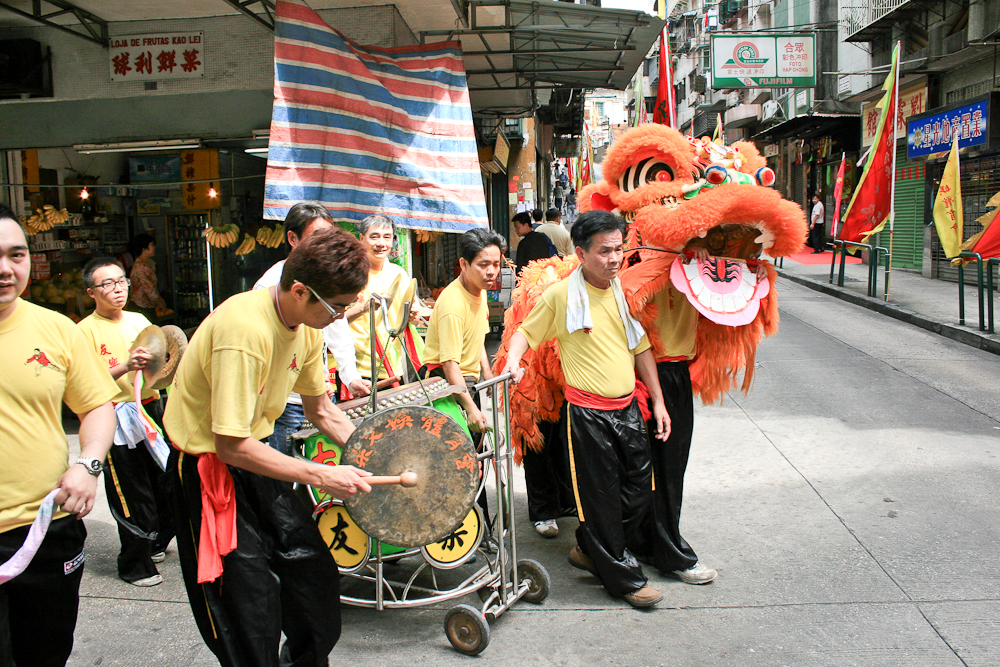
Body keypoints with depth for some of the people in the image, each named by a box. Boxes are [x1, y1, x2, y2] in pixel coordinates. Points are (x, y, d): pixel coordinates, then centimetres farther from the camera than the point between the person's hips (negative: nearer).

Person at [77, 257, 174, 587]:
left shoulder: (139, 320, 11)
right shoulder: (86, 330, -6)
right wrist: (125, 367, -27)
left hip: (151, 408, 6)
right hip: (117, 418, -6)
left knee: (165, 481, 12)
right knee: (132, 494, 0)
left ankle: (156, 541, 35)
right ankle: (136, 565, 15)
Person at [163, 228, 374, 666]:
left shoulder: (306, 324, -4)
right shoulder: (245, 330, -31)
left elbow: (319, 410, 9)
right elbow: (231, 447, -30)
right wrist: (321, 476, -25)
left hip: (255, 458, 8)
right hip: (208, 469, -7)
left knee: (316, 573, 10)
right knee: (253, 610, -3)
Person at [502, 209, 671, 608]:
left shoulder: (625, 292, 7)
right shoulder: (561, 295, -7)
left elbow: (641, 348, 12)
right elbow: (526, 331, 3)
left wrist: (658, 402, 11)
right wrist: (513, 361, -19)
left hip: (628, 407, 6)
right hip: (588, 413, -6)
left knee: (639, 487, 12)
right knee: (601, 495, 3)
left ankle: (591, 551, 33)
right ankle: (623, 578, 21)